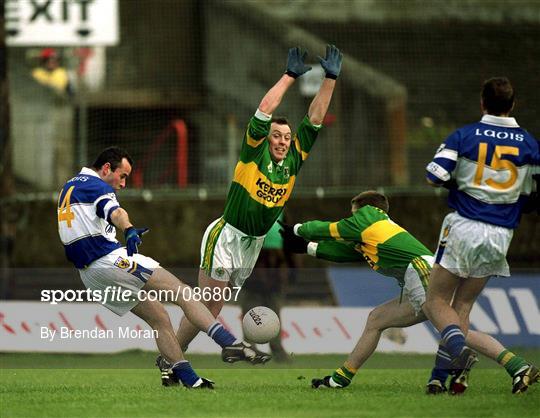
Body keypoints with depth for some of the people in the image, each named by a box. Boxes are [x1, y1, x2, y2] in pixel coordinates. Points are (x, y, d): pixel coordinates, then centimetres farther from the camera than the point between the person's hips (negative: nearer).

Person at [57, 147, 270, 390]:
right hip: (111, 259, -10)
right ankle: (231, 344, -22)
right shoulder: (95, 186, -7)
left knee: (158, 317, 11)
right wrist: (128, 230, -50)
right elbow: (114, 211, -30)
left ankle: (188, 378, 3)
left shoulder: (69, 188, 23)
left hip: (89, 276, 10)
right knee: (182, 293, -11)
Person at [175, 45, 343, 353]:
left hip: (254, 244, 5)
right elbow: (266, 107, -14)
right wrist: (291, 75, -9)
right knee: (206, 305, -6)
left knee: (215, 308, 8)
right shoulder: (255, 152, -8)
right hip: (226, 237, -5)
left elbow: (315, 119, 3)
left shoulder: (294, 160, 5)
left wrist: (331, 79, -2)